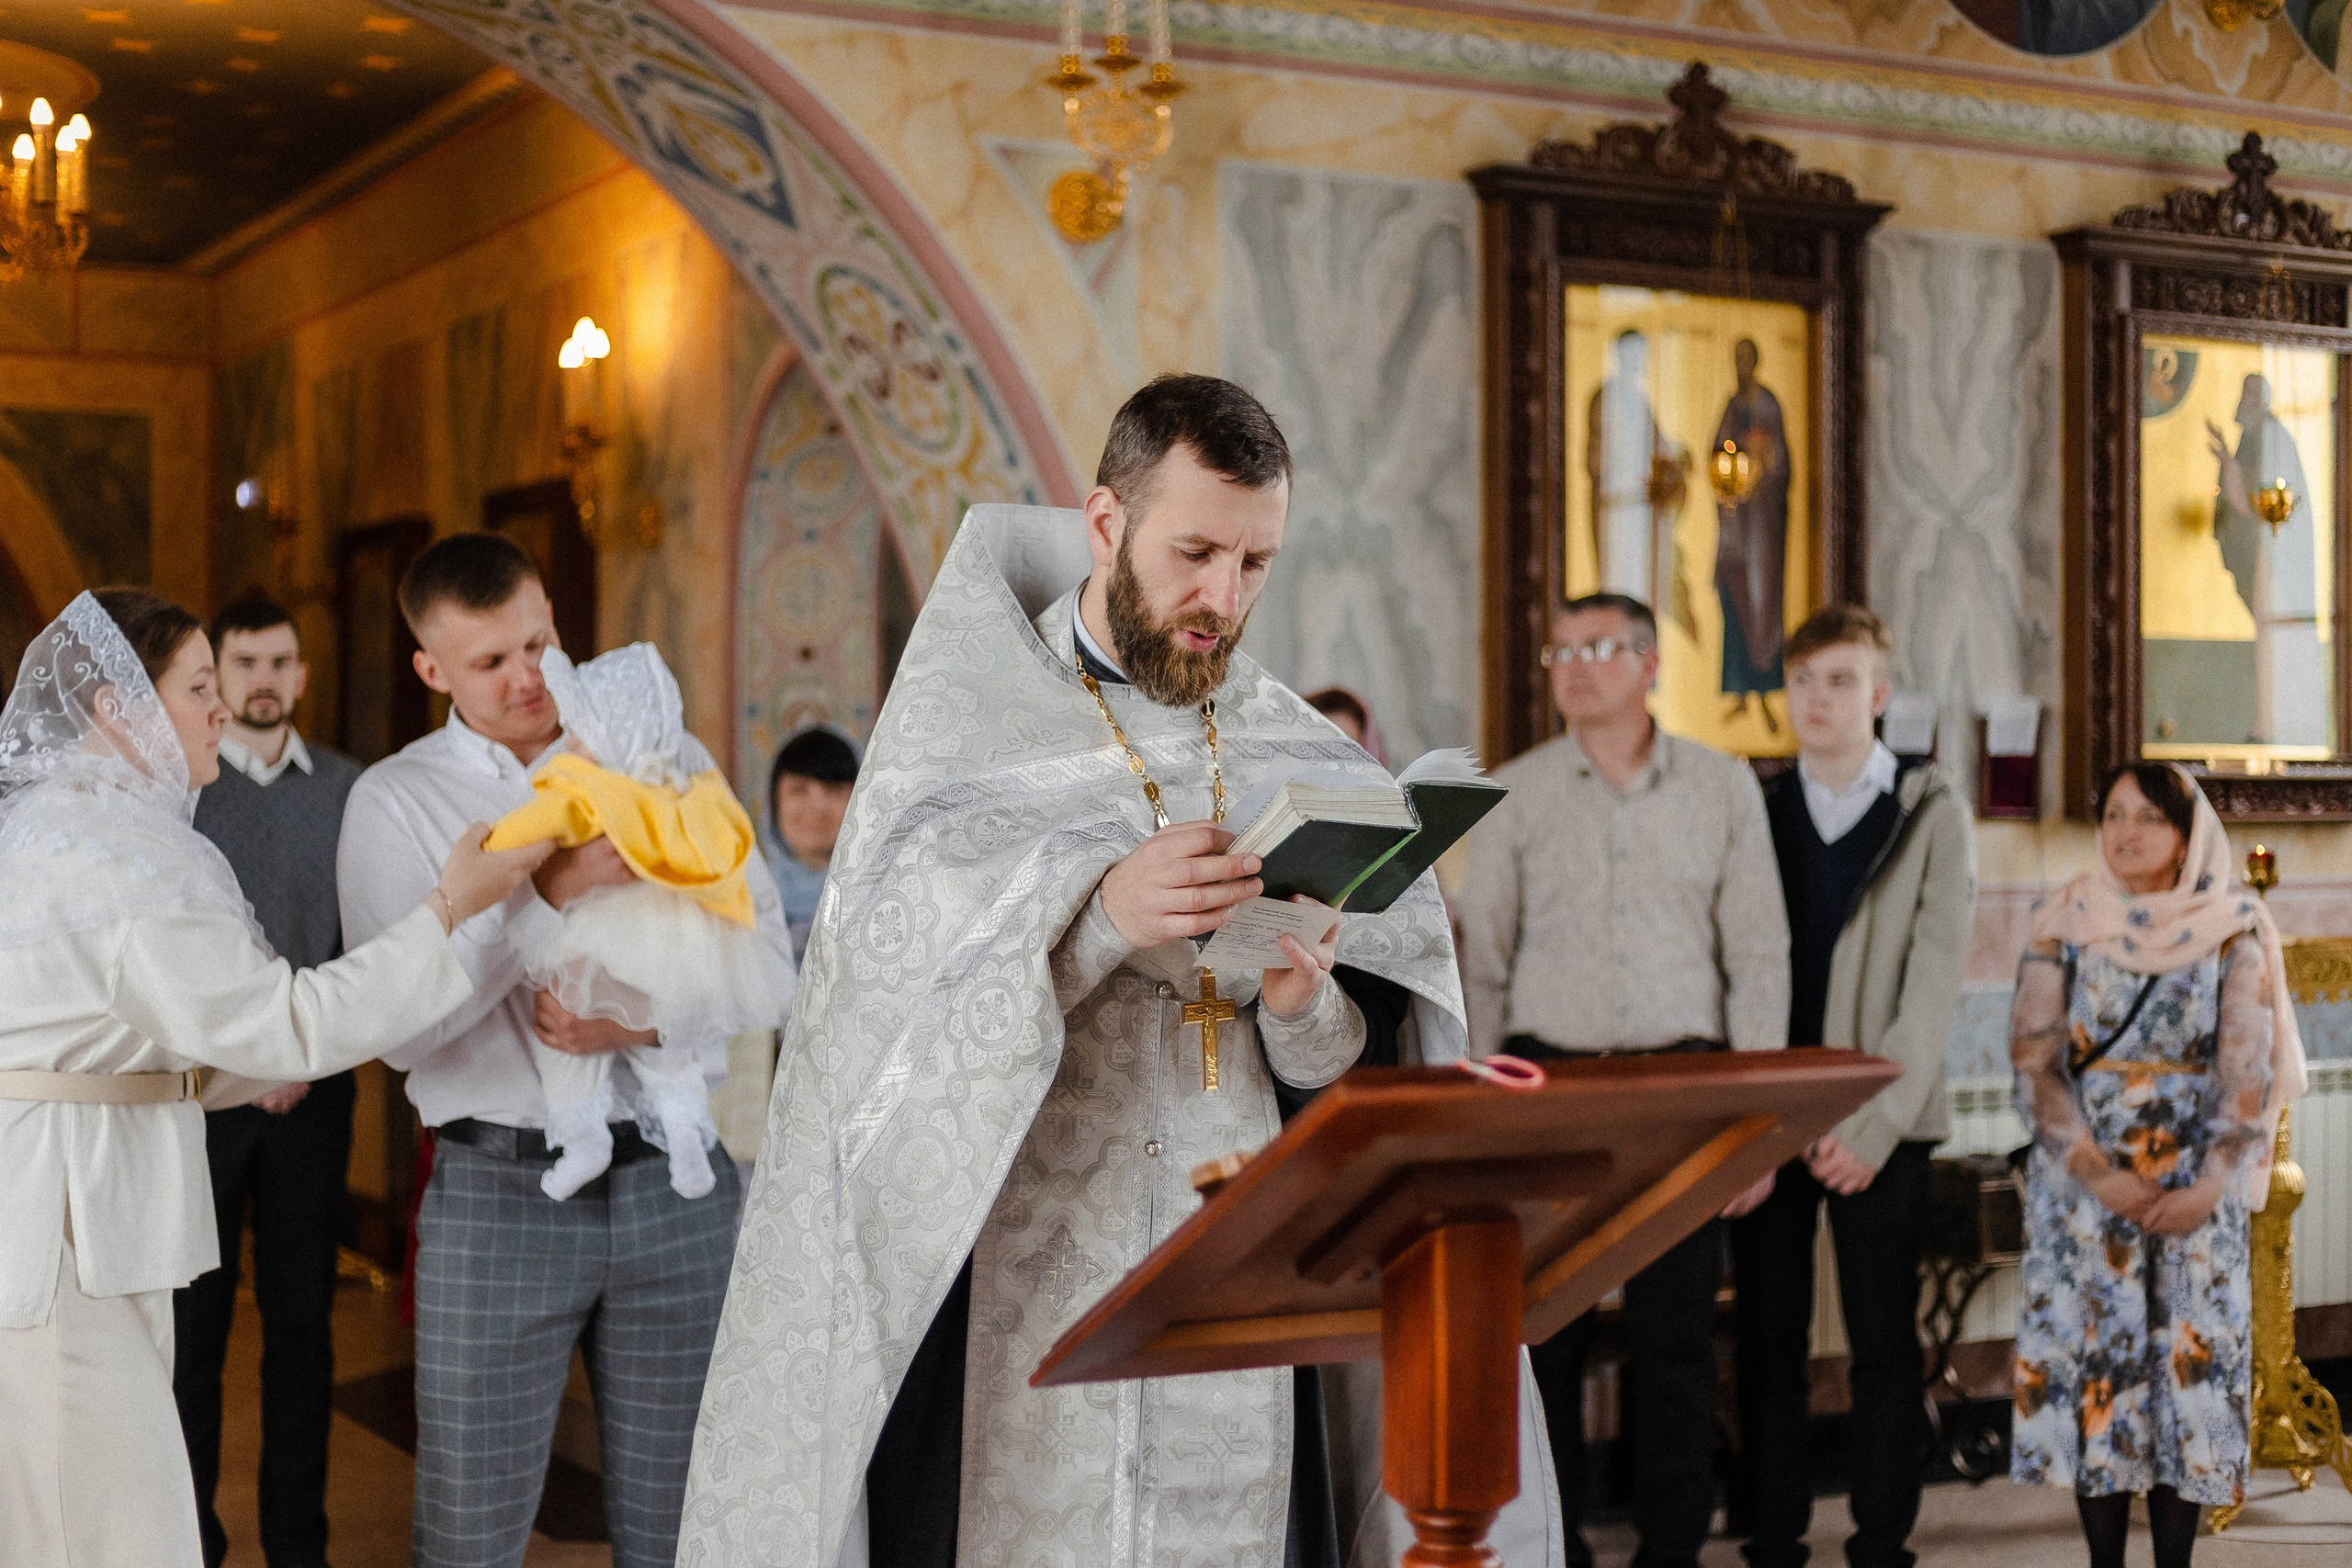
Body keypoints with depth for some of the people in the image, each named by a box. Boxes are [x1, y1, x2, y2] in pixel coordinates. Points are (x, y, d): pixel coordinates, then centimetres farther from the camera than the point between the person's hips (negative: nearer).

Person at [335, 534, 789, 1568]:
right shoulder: (395, 800, 1)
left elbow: (766, 941, 5)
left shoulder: (666, 757, 9)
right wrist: (549, 892, -18)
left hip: (676, 1176, 2)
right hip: (500, 1187, -2)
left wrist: (651, 1020, -13)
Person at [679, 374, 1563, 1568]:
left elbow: (1367, 1074, 4)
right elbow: (887, 1009, -12)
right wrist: (1096, 918, -24)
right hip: (1007, 1319, -2)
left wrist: (1305, 1010, -17)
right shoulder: (961, 726, -1)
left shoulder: (1298, 763, 7)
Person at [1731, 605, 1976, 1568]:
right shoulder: (1756, 809, 10)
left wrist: (1876, 1121, -13)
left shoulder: (1931, 813, 1)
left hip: (1883, 1118, -2)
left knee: (1883, 1339, 2)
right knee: (1769, 1336, 4)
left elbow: (1935, 982, -5)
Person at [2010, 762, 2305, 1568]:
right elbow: (2033, 1063, -4)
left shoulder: (2231, 934, 0)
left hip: (2196, 1191, 0)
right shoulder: (2064, 928, 1)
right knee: (2092, 1360, -1)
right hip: (2083, 1185, 0)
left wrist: (2212, 1184, -17)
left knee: (2191, 1362, -1)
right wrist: (2101, 1177, -14)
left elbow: (2249, 1070, -4)